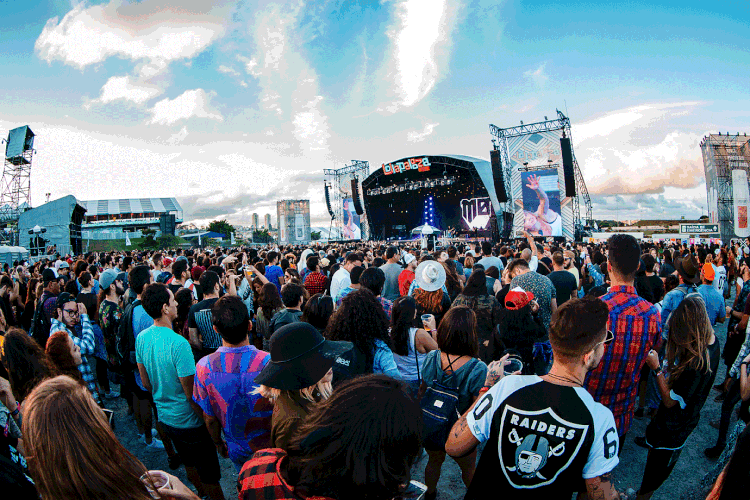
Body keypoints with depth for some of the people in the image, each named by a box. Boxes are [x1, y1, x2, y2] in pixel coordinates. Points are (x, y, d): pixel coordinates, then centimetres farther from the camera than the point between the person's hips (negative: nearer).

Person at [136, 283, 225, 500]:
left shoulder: (141, 338, -6)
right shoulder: (178, 343, -30)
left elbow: (146, 382, 7)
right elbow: (191, 393, -24)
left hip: (164, 415, 8)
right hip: (188, 421, -8)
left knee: (189, 464, 29)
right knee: (210, 476, 11)